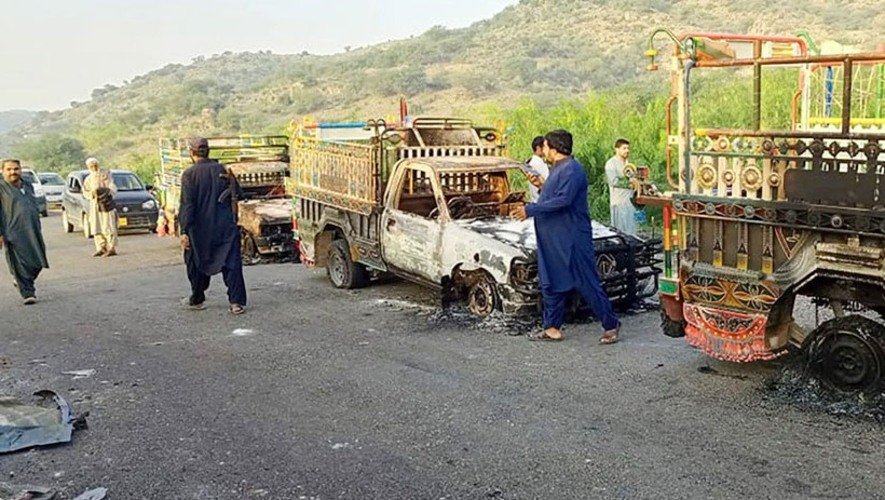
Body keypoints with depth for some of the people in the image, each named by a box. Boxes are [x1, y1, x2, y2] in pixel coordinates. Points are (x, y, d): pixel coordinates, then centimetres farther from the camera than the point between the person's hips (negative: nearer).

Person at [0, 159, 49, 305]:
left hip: (33, 232, 6)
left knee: (37, 262, 8)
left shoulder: (28, 186, 16)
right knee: (20, 264, -5)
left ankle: (20, 280, 33)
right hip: (14, 234, -6)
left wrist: (38, 229, 22)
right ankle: (28, 293, 1)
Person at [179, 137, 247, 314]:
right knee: (231, 263, 1)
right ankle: (237, 302, -6)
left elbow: (187, 204, -13)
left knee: (197, 264, 16)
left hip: (200, 228, -2)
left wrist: (184, 231, -13)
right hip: (226, 226, 2)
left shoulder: (189, 174, -9)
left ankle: (197, 300, 30)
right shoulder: (222, 170, 2)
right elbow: (237, 194, 7)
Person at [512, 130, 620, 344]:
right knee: (552, 283, 13)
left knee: (587, 284, -4)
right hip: (553, 241, 10)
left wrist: (530, 210, -23)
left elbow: (563, 200, -27)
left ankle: (611, 325, 7)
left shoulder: (571, 170, -17)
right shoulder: (557, 169, 15)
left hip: (573, 240, -10)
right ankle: (552, 327, 21)